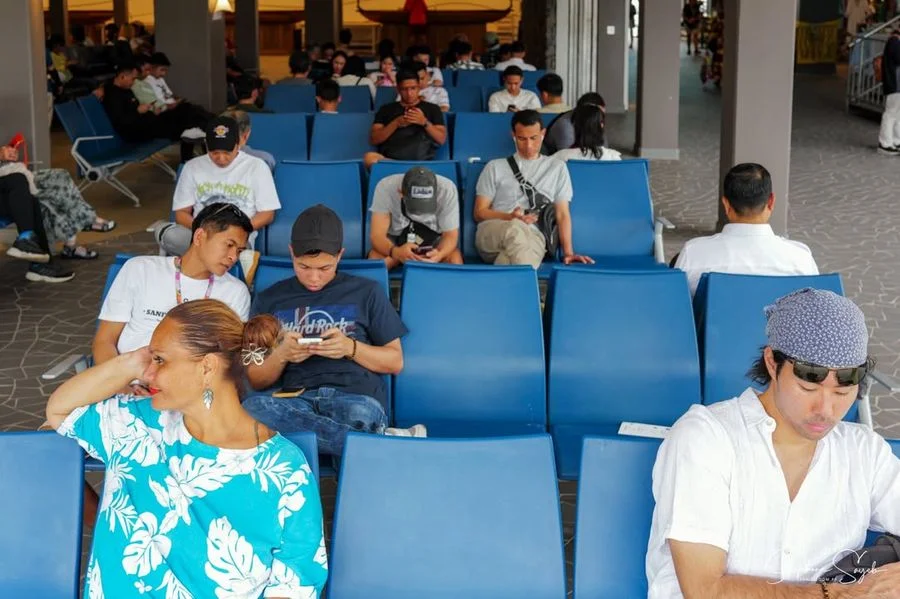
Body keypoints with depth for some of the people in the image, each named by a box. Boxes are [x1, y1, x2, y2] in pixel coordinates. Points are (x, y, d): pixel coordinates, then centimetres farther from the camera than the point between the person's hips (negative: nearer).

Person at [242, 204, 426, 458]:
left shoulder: (366, 292, 16)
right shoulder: (269, 300, 18)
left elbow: (395, 362, 14)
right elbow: (256, 380, 18)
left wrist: (351, 348, -5)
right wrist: (280, 355, -4)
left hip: (357, 397, -4)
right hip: (296, 402, 4)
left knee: (360, 415, -44)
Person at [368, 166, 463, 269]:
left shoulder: (447, 190, -26)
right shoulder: (386, 188, -28)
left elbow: (450, 235, -19)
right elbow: (377, 235, -27)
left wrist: (439, 255, -43)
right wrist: (395, 252, -50)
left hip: (434, 239, 1)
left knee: (455, 260, -28)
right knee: (375, 259, -30)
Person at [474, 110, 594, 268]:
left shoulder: (557, 168, 22)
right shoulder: (495, 167, 19)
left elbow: (563, 214, 16)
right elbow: (479, 213, 14)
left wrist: (568, 252, 0)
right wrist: (510, 217, -6)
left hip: (533, 235, 0)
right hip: (492, 233, 0)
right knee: (516, 228, -41)